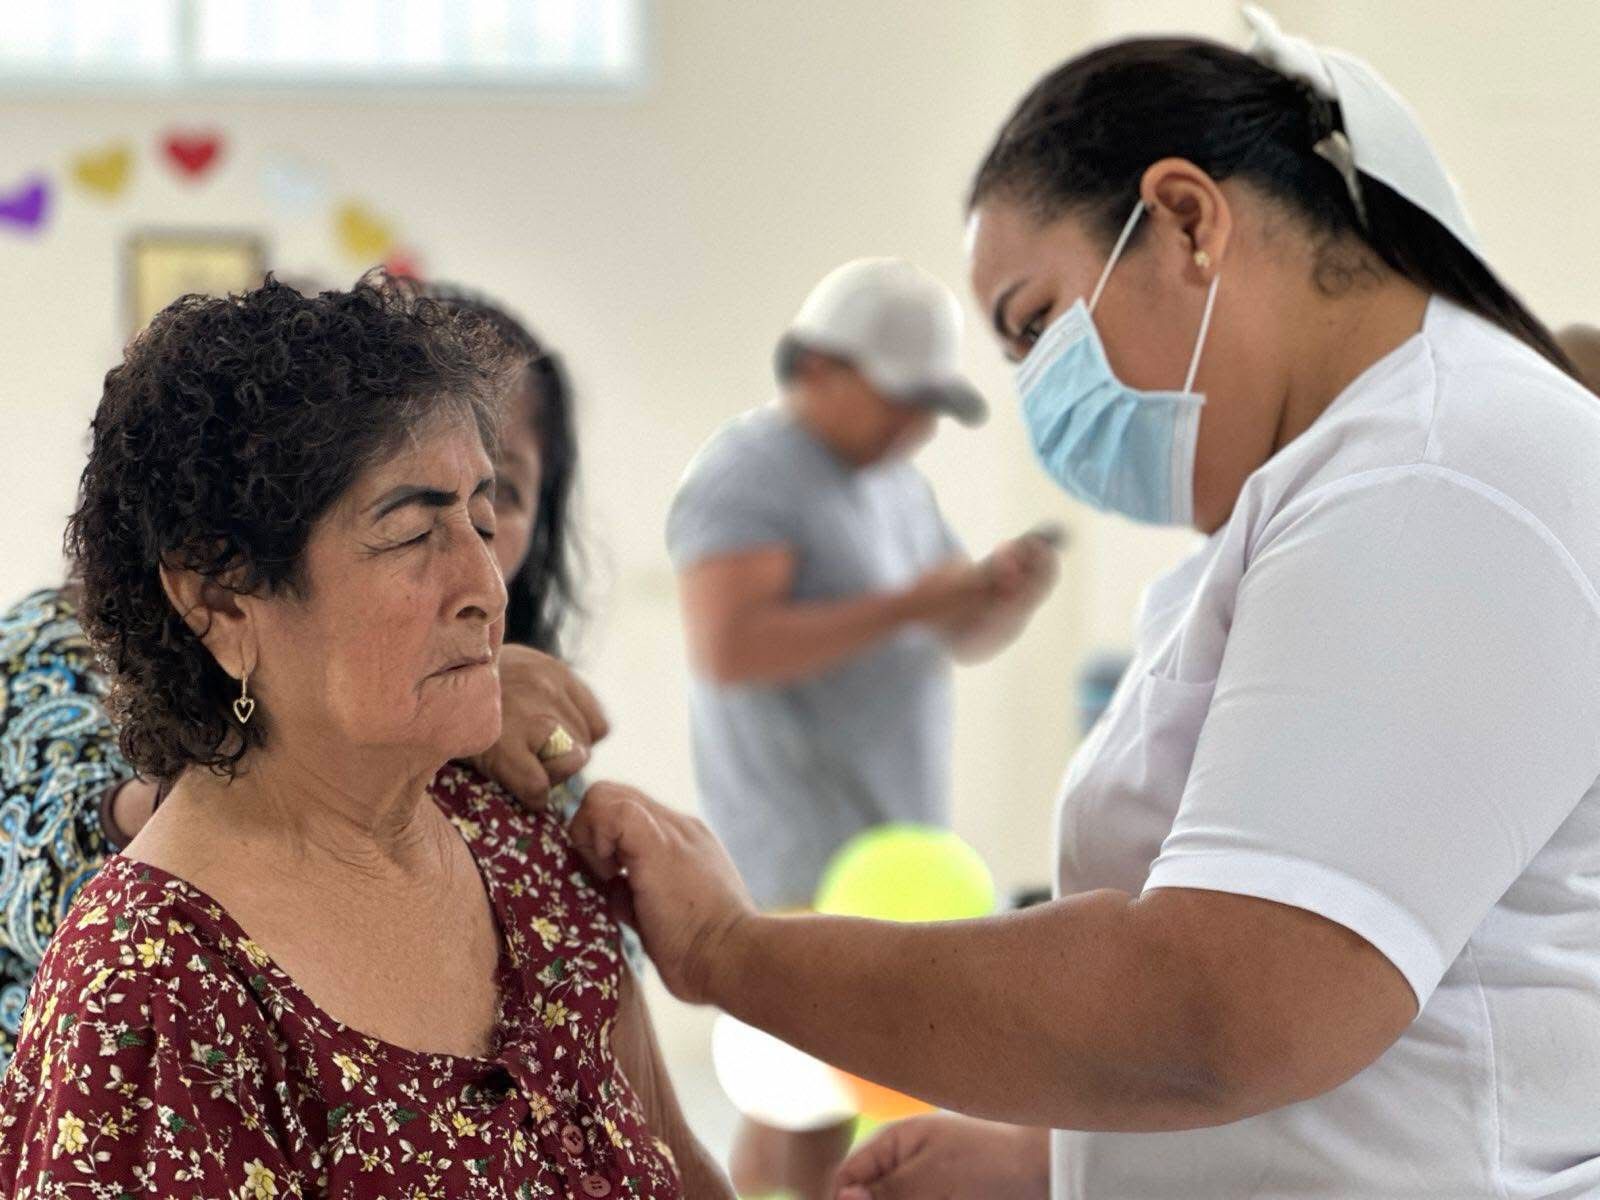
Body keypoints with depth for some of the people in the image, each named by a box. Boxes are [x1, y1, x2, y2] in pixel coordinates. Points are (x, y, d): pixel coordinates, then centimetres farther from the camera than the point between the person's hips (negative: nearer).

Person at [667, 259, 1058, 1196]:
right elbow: (726, 650, -27)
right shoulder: (745, 479, -15)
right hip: (808, 841, -9)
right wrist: (904, 607, -25)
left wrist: (1016, 588, -7)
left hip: (893, 830, 9)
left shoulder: (891, 484, 13)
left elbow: (967, 635, 16)